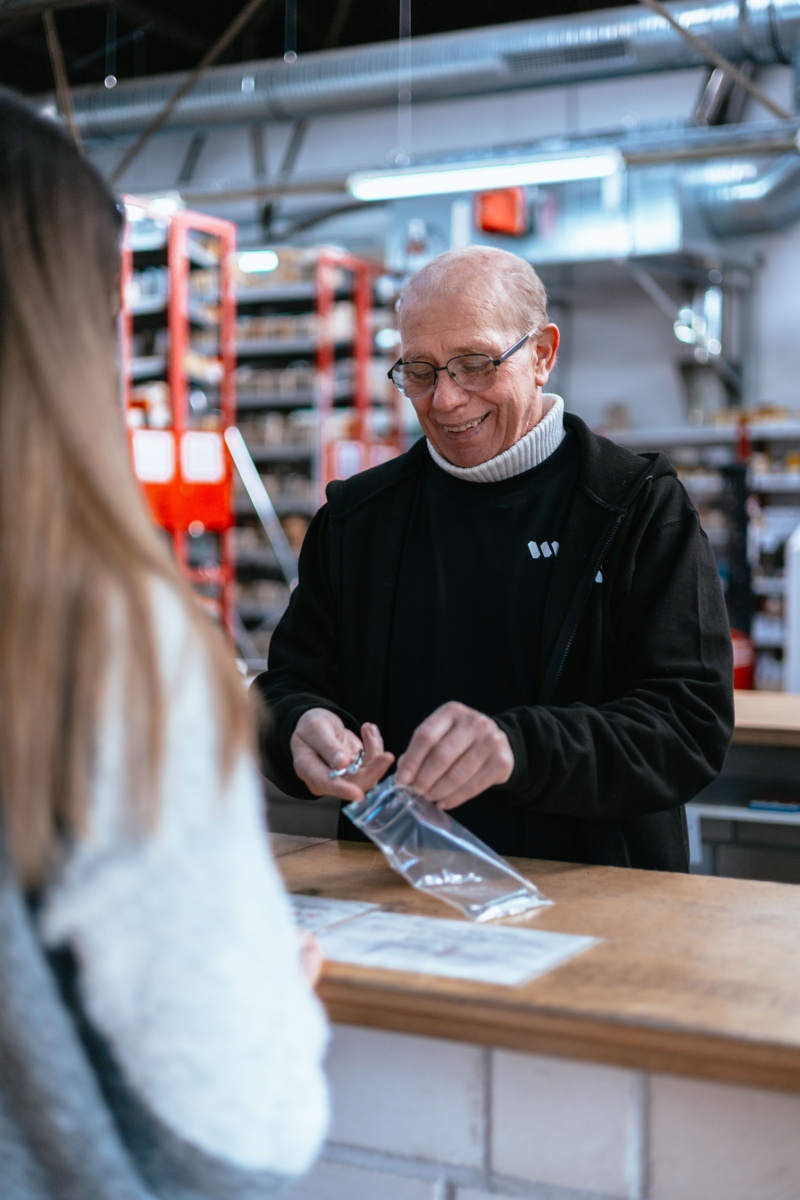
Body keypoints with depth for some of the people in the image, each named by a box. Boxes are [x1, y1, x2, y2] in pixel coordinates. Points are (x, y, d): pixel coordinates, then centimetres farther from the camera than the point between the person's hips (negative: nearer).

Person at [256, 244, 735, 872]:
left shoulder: (642, 507, -1)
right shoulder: (356, 515, 11)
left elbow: (692, 722, -10)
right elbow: (289, 682, 11)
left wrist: (518, 747, -26)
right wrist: (302, 728, -13)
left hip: (592, 893, -3)